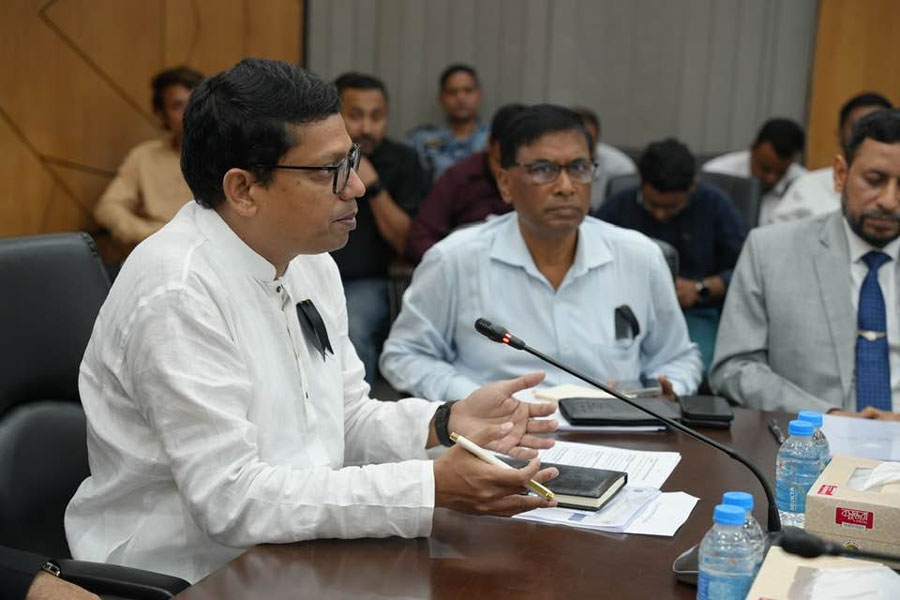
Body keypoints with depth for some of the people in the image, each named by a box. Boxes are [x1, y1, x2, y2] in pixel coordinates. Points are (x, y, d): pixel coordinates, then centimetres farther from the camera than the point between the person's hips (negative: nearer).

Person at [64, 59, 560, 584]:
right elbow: (233, 500, -24)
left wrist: (447, 423, -6)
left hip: (289, 559, 8)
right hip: (187, 576, -7)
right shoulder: (177, 297, -21)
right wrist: (432, 487, -26)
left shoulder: (312, 262, 5)